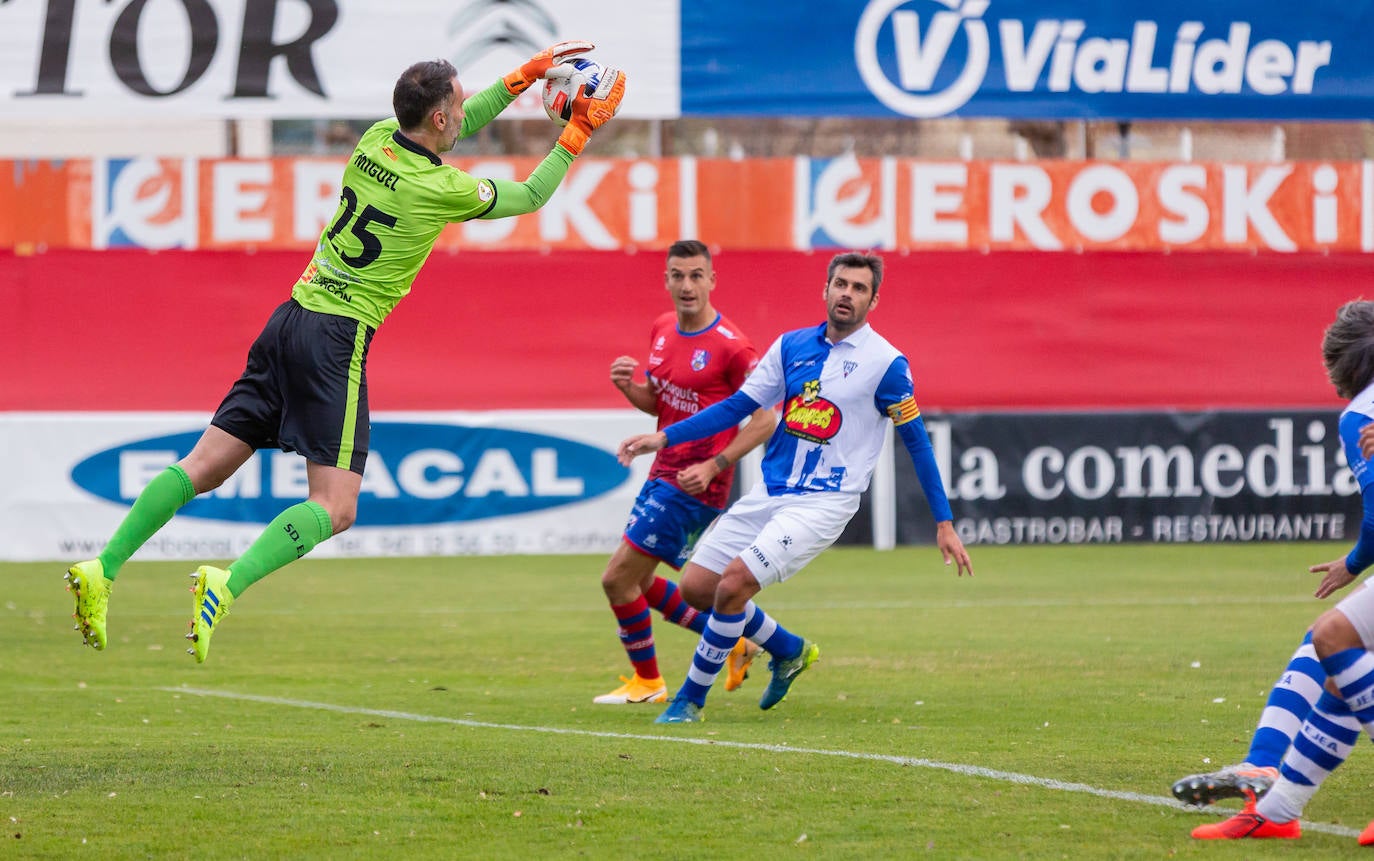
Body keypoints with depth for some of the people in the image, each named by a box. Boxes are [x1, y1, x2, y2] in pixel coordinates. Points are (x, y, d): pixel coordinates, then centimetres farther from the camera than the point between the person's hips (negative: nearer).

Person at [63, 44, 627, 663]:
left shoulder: (377, 139, 9)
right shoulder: (442, 189, -10)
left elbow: (459, 125, 30)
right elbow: (529, 197, 7)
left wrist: (528, 73, 31)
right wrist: (580, 132, 17)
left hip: (291, 319, 8)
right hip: (337, 338, -8)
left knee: (205, 467, 7)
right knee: (335, 508, -7)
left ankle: (103, 570, -1)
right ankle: (227, 584, -27)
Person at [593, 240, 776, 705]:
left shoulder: (731, 347, -18)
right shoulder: (662, 330, 7)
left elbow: (765, 419, -16)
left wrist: (713, 466, -22)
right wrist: (628, 387, -4)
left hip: (694, 485, -9)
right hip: (663, 473, 9)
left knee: (618, 578, -6)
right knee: (637, 581, 16)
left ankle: (647, 681, 13)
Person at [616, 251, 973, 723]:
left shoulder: (886, 363, -7)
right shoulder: (793, 346, 7)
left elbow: (916, 441, -1)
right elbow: (739, 405, 11)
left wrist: (944, 524, -2)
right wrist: (664, 437, 3)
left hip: (823, 502, -6)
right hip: (769, 492, 6)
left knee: (734, 583, -21)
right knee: (697, 585, 2)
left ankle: (690, 698, -4)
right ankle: (789, 650, 25)